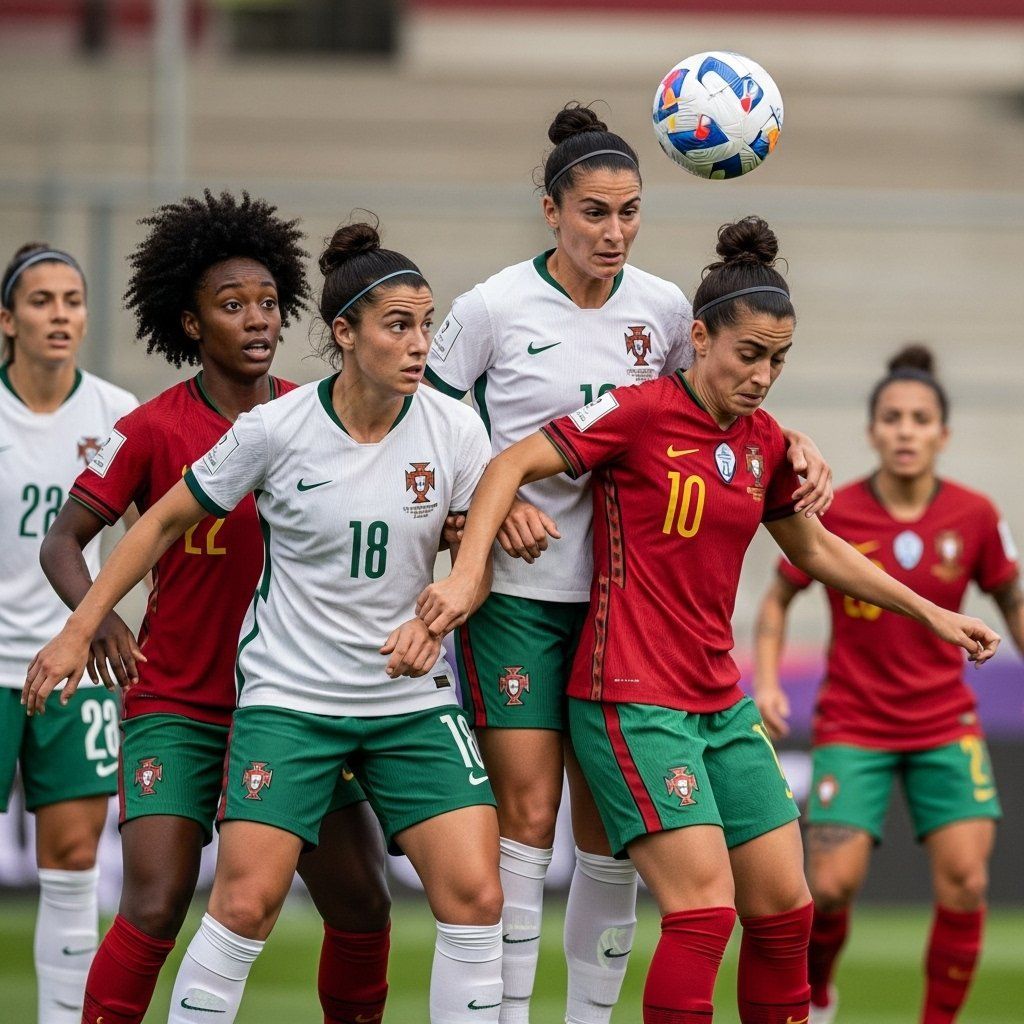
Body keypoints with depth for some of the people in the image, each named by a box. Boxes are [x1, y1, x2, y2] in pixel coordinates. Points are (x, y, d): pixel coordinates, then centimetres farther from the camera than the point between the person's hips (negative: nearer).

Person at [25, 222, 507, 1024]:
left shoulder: (454, 430, -5)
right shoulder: (276, 429, -10)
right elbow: (165, 522, 2)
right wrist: (79, 632, 2)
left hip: (413, 698, 2)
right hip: (288, 694, -2)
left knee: (474, 893, -12)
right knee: (246, 900, -13)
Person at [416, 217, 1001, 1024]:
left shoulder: (765, 443, 9)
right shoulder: (642, 413, -11)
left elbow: (816, 549, 25)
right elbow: (511, 466, -12)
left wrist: (927, 611, 26)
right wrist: (468, 573, -23)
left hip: (721, 704, 7)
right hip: (634, 704, -7)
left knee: (785, 909, 6)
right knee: (705, 910, -17)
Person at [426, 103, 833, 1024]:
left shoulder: (662, 309, 3)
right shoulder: (493, 308, -7)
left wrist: (798, 445, -1)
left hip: (620, 595, 4)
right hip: (515, 593, -4)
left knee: (611, 826, 3)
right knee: (527, 813, -9)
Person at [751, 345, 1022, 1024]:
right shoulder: (833, 515, -10)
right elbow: (778, 598, 4)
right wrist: (767, 682, -8)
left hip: (946, 724, 1)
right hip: (853, 725, -1)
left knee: (965, 880, -14)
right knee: (832, 885, -11)